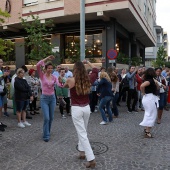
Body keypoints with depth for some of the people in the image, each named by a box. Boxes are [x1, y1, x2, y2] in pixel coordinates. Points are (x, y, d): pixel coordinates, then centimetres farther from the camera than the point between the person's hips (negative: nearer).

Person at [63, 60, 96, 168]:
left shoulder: (71, 80, -12)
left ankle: (91, 159, -4)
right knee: (83, 131, 24)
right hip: (86, 108, 5)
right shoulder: (88, 79, -1)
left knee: (82, 134, -1)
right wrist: (87, 62, 27)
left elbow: (64, 86, 12)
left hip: (76, 109, -4)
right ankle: (82, 152, 34)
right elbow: (95, 71, 19)